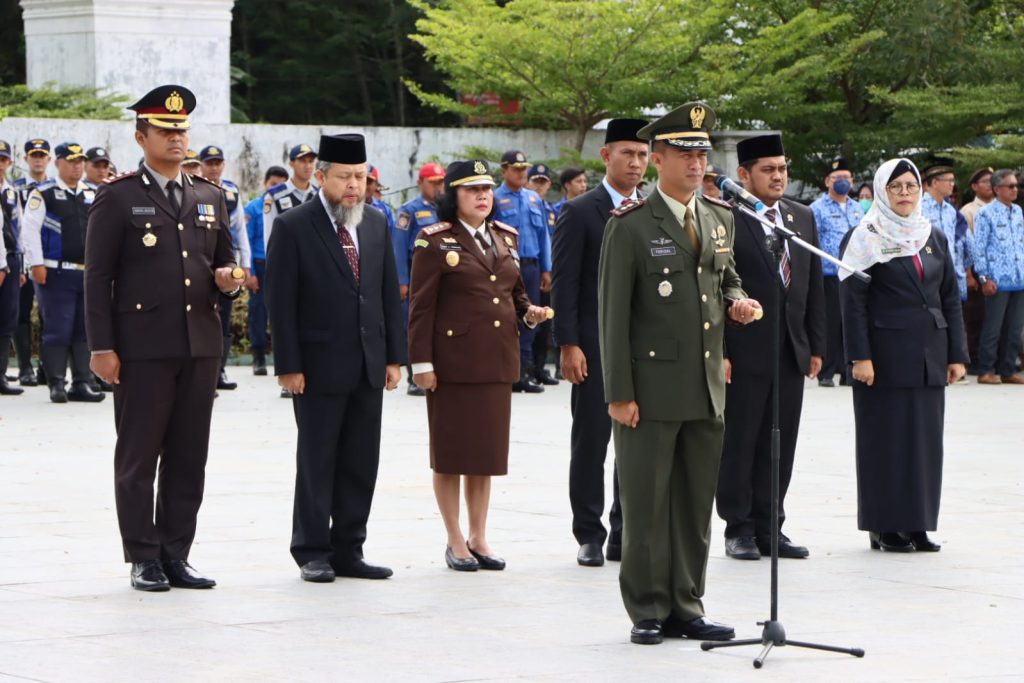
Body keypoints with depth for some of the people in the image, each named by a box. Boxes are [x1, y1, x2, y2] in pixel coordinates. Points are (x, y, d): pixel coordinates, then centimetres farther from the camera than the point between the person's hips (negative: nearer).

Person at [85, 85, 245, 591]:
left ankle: (176, 554, 13)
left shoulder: (209, 197, 15)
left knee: (190, 457, 6)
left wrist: (227, 279, -2)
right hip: (142, 348, -5)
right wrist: (102, 347, -10)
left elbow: (224, 263, 23)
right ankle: (144, 559, 6)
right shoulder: (118, 198, -1)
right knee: (138, 457, 0)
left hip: (200, 345, 5)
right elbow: (98, 277, -4)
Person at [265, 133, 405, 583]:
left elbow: (389, 293, 13)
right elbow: (281, 303, -9)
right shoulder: (293, 227, -7)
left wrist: (394, 356, 7)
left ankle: (348, 551, 15)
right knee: (316, 462, 3)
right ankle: (312, 553, 10)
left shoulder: (376, 224, 10)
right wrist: (288, 366, -13)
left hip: (368, 367, 5)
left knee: (361, 464, 7)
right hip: (320, 366, -5)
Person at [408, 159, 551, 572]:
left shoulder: (506, 238, 13)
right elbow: (421, 308, -7)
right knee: (450, 452, 2)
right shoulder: (436, 242, -6)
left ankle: (479, 538, 18)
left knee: (486, 451, 10)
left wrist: (530, 313, -1)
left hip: (498, 362, 6)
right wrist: (422, 362, -12)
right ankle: (456, 541, 10)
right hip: (454, 361, -6)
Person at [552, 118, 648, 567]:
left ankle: (625, 534, 14)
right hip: (595, 347, -4)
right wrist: (568, 344, -13)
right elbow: (564, 282, -5)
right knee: (590, 442, 1)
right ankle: (589, 536, 8)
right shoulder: (580, 212, -2)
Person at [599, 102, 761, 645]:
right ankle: (647, 611, 9)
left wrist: (737, 302, 1)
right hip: (651, 386, -6)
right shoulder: (630, 227, -7)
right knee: (645, 504, 0)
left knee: (696, 504, 10)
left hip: (706, 387, 6)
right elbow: (613, 313, -8)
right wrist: (618, 392, -12)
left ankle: (685, 608, 19)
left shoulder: (719, 218, 12)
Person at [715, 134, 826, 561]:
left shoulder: (803, 218, 13)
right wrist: (718, 351, -14)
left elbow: (814, 286, 16)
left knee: (780, 445, 8)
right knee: (739, 442, 1)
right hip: (744, 350, -6)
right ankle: (739, 529, 9)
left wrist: (816, 346, 11)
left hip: (791, 351, 6)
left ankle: (769, 526, 15)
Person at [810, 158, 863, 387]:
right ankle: (826, 374, 0)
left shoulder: (857, 209, 17)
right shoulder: (818, 209, -1)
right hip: (829, 276, -5)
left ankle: (848, 372, 12)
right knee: (830, 325, -5)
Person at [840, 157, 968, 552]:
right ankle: (885, 527, 5)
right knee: (886, 438, -1)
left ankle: (917, 524, 12)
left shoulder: (934, 238, 12)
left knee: (925, 438, 5)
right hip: (885, 353, -5)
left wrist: (956, 354, 7)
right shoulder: (866, 238, -3)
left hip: (928, 355, 5)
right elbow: (853, 301, -7)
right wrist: (860, 356, -14)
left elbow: (950, 298, 13)